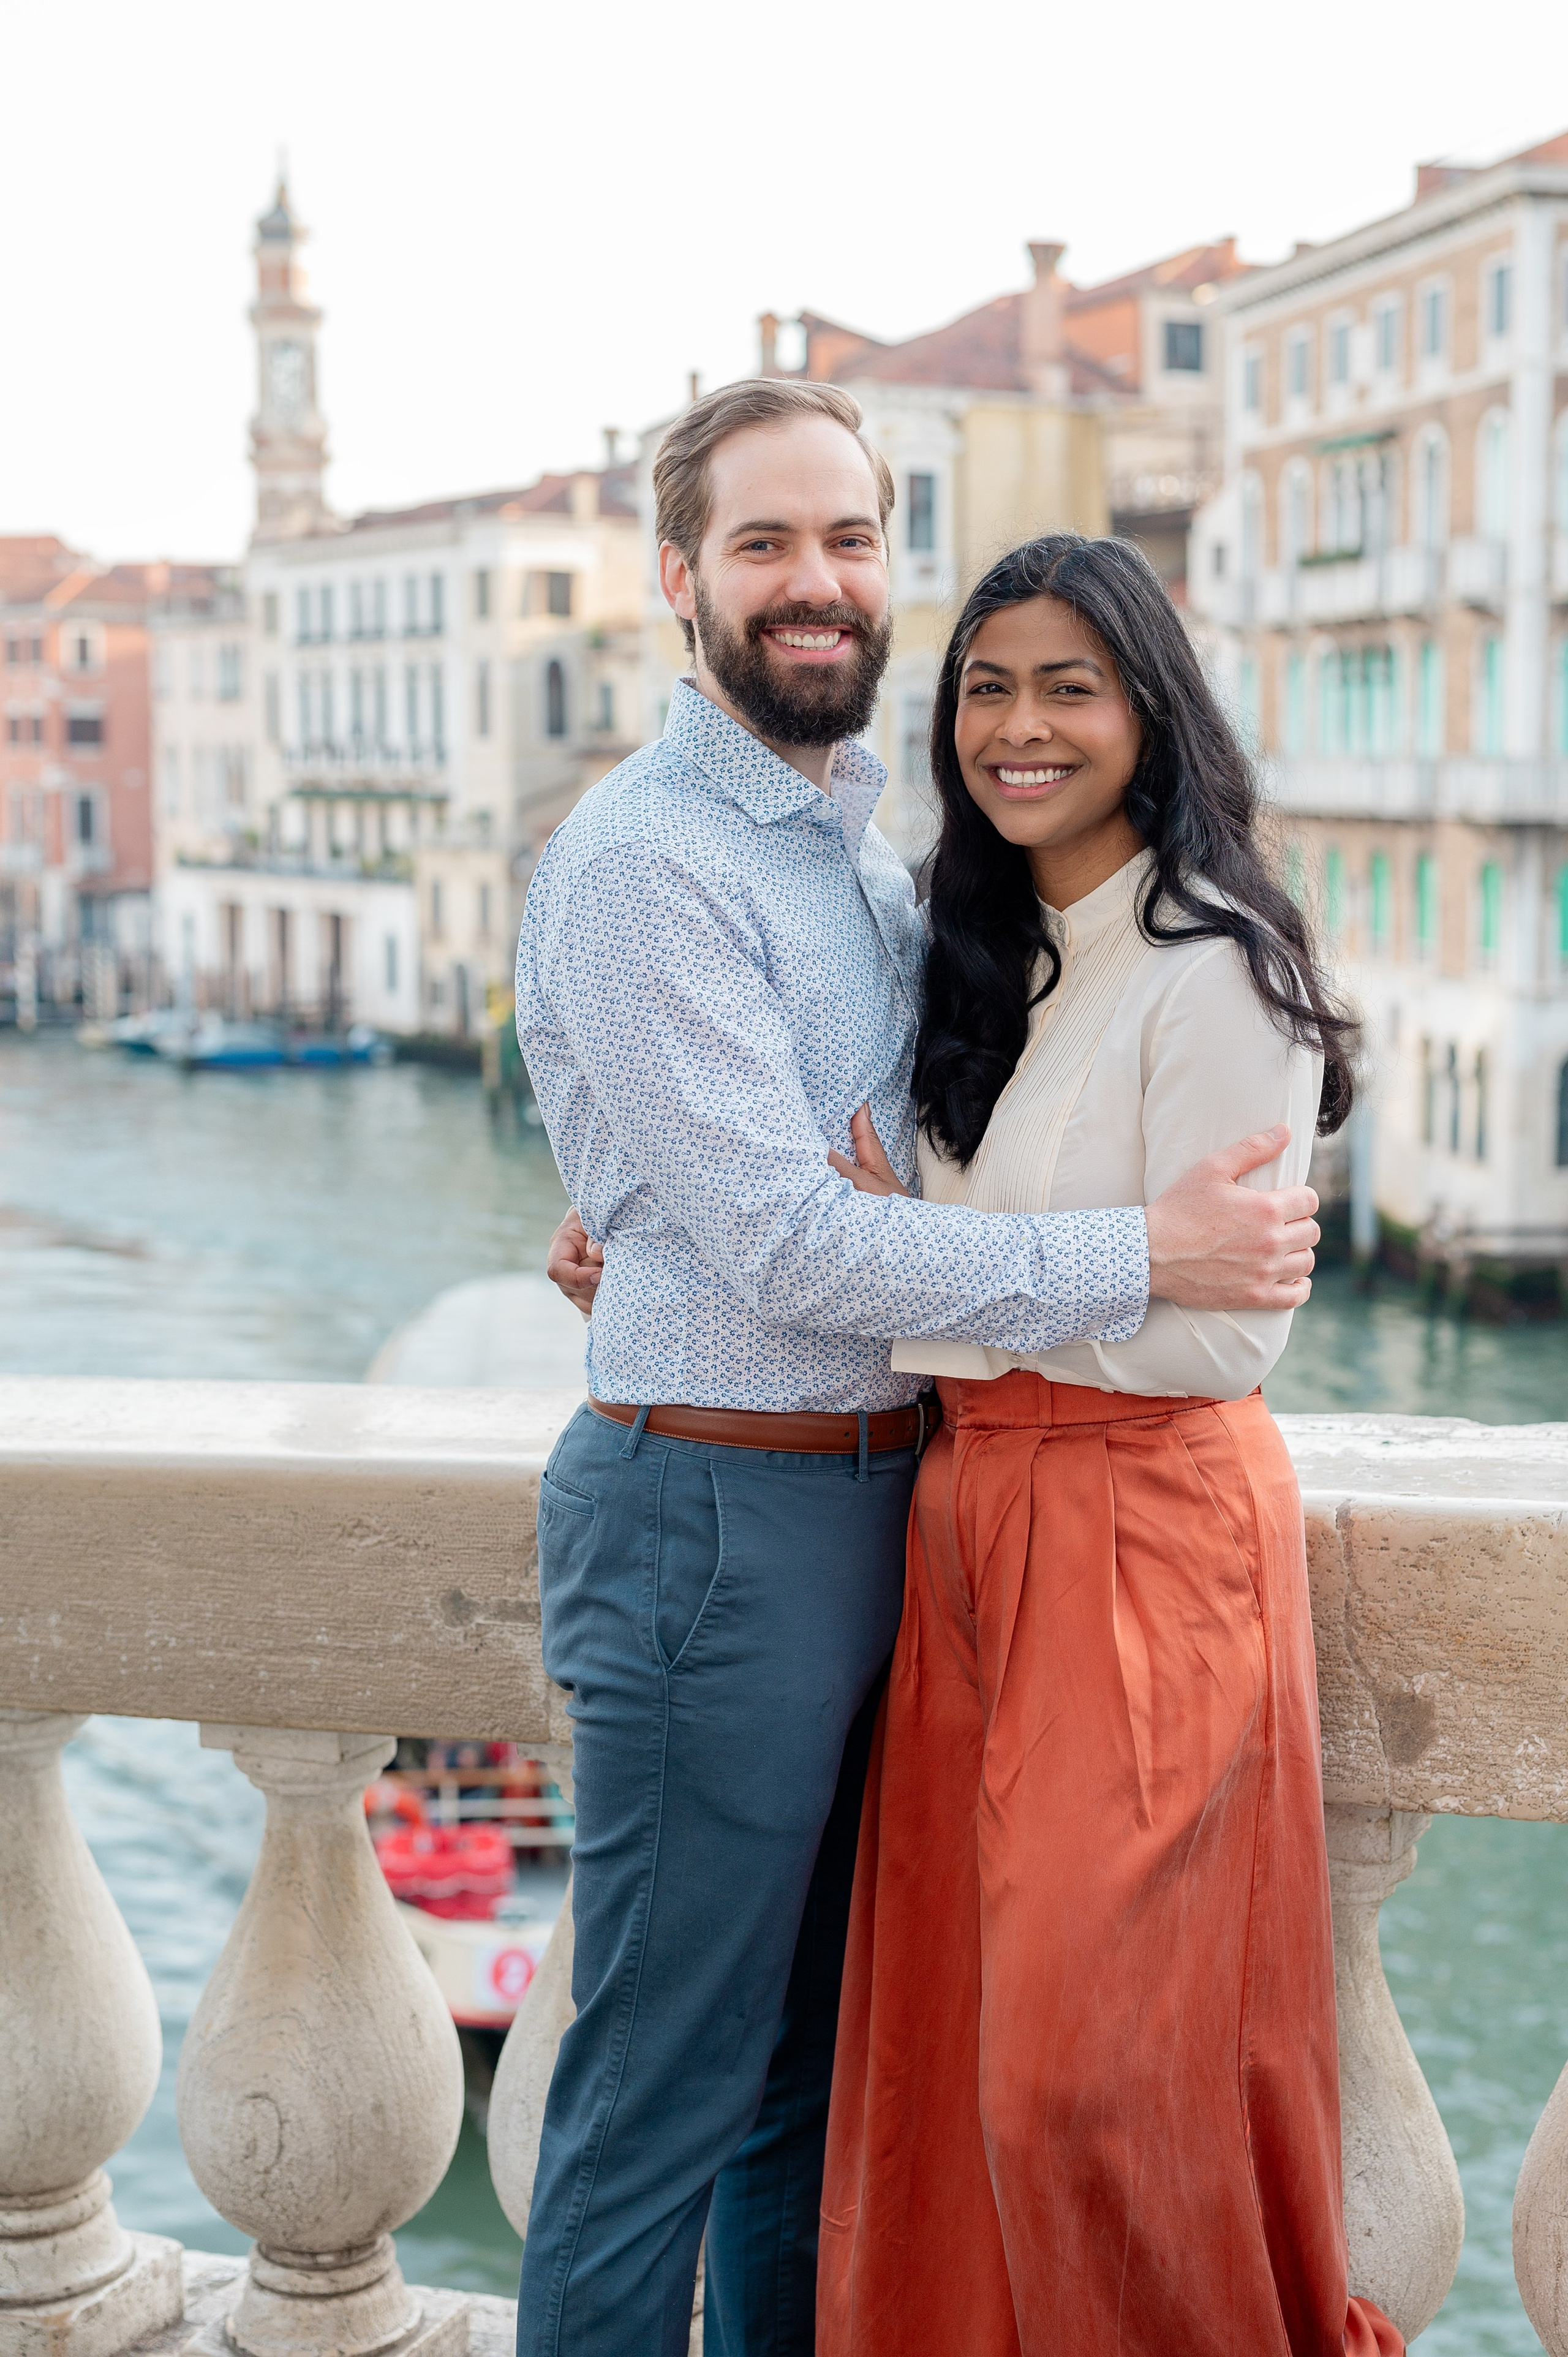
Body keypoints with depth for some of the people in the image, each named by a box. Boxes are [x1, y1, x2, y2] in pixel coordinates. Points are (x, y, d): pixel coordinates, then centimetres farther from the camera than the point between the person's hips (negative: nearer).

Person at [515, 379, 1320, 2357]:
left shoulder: (863, 846, 15)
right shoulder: (644, 860, -13)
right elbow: (791, 1244, -19)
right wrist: (1150, 1257, -16)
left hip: (867, 1506, 9)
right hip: (714, 1514, -8)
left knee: (806, 2072, 19)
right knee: (662, 2099, 0)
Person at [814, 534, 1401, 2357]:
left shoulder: (1213, 971, -13)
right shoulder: (995, 962, 13)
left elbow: (1216, 1333, -18)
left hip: (1147, 1534, -8)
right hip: (976, 1521, 8)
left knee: (1089, 2062, -4)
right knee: (962, 2038, 12)